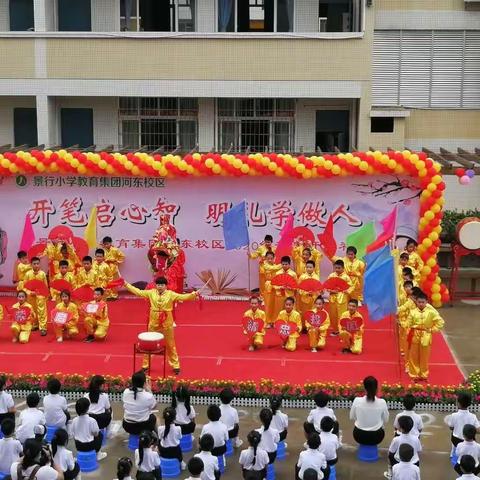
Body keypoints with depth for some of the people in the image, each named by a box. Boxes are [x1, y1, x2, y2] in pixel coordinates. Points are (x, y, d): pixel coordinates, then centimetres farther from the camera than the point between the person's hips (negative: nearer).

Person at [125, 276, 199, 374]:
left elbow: (183, 297, -16)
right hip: (153, 323, 2)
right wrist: (126, 284, -1)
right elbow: (138, 292, 1)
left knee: (170, 345, 10)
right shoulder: (151, 293, -2)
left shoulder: (170, 294, -8)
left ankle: (175, 366, 20)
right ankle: (145, 365, 24)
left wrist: (193, 294, -32)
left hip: (167, 324, -1)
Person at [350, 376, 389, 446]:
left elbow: (352, 418, 0)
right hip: (376, 437, 0)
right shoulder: (382, 402, -18)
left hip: (359, 436, 0)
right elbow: (385, 420, -2)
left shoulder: (357, 401, -18)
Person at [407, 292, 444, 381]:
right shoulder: (413, 312, -5)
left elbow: (440, 322, -3)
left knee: (424, 357, 10)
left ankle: (423, 374, 24)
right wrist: (409, 336, -7)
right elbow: (409, 325, -1)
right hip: (414, 337, 1)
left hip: (425, 337, -1)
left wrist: (432, 330, -6)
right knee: (414, 357, 7)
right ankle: (414, 374, 19)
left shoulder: (431, 312, -7)